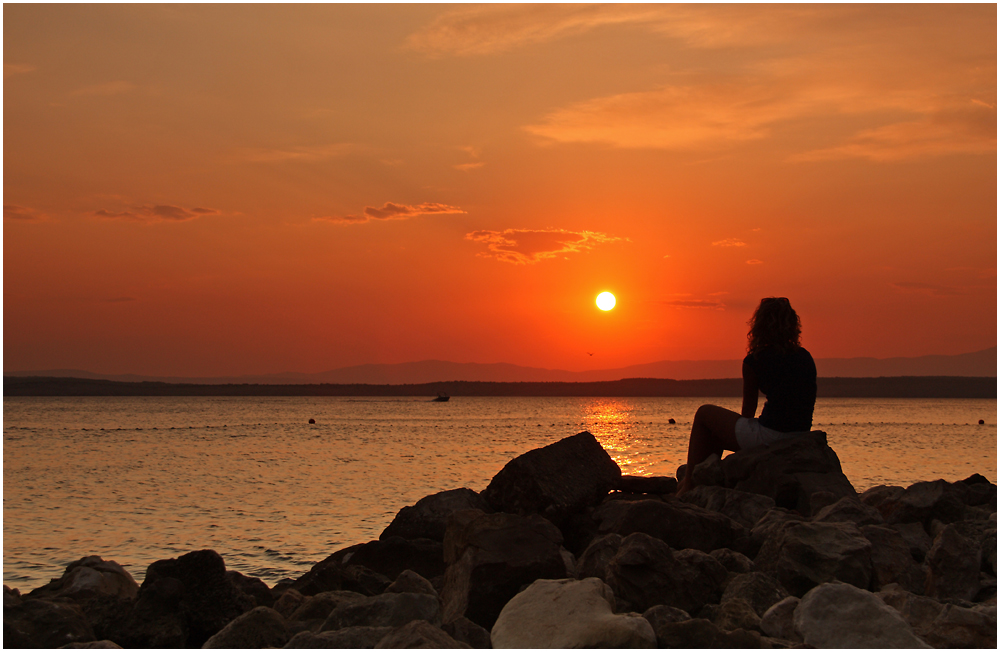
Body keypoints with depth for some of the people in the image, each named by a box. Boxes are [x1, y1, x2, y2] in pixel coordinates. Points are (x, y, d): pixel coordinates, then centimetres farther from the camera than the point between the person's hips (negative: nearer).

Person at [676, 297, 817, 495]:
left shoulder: (755, 361, -7)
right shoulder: (806, 357, 9)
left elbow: (748, 411, 2)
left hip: (769, 437, -7)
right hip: (801, 438, 7)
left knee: (704, 414, 17)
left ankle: (689, 484, 16)